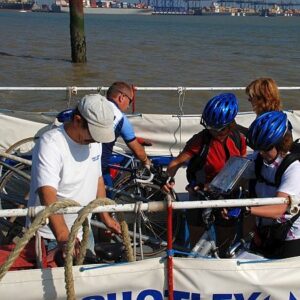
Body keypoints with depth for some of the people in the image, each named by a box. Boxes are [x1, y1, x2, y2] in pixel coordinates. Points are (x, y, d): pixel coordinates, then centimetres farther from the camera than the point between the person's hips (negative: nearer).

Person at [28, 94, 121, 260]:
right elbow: (48, 195, -36)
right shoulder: (50, 144, -25)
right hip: (50, 237, -7)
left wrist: (106, 217, 15)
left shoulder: (94, 141, 0)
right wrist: (64, 238, -46)